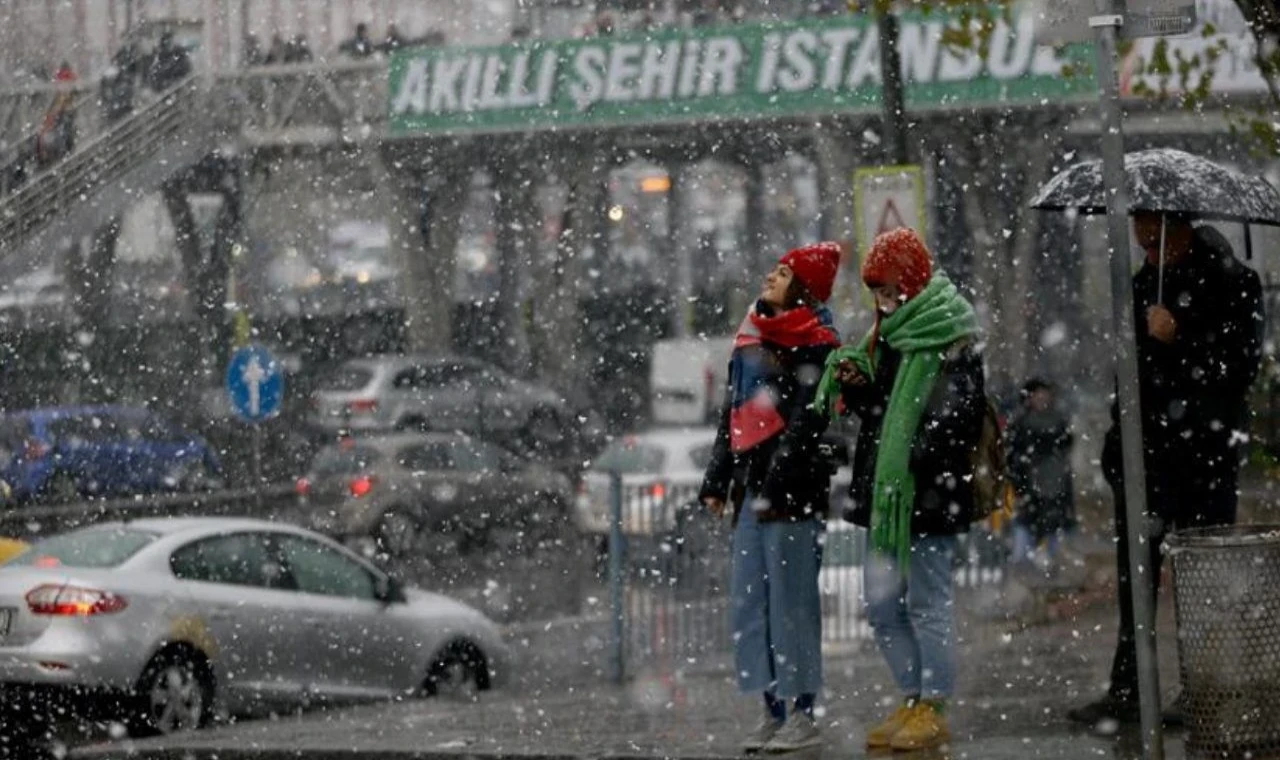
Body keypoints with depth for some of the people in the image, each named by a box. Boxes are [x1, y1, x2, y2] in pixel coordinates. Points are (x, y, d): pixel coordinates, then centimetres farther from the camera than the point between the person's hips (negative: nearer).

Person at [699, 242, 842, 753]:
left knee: (791, 601, -7)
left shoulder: (817, 346, -5)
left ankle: (803, 715, -3)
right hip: (751, 485, 8)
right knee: (749, 601, 6)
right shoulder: (752, 339, 19)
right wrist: (716, 481, 18)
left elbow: (805, 422, -13)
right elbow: (732, 415, 23)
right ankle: (773, 712, 10)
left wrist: (775, 486, -20)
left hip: (793, 489, -8)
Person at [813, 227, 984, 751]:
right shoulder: (890, 335, 17)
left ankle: (934, 708, 4)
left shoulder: (950, 340, -10)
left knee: (927, 600, -3)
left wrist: (917, 462, -25)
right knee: (881, 603, 11)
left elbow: (956, 414, -18)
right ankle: (913, 699, 20)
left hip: (927, 492, -9)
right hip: (883, 491, 9)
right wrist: (856, 385, 3)